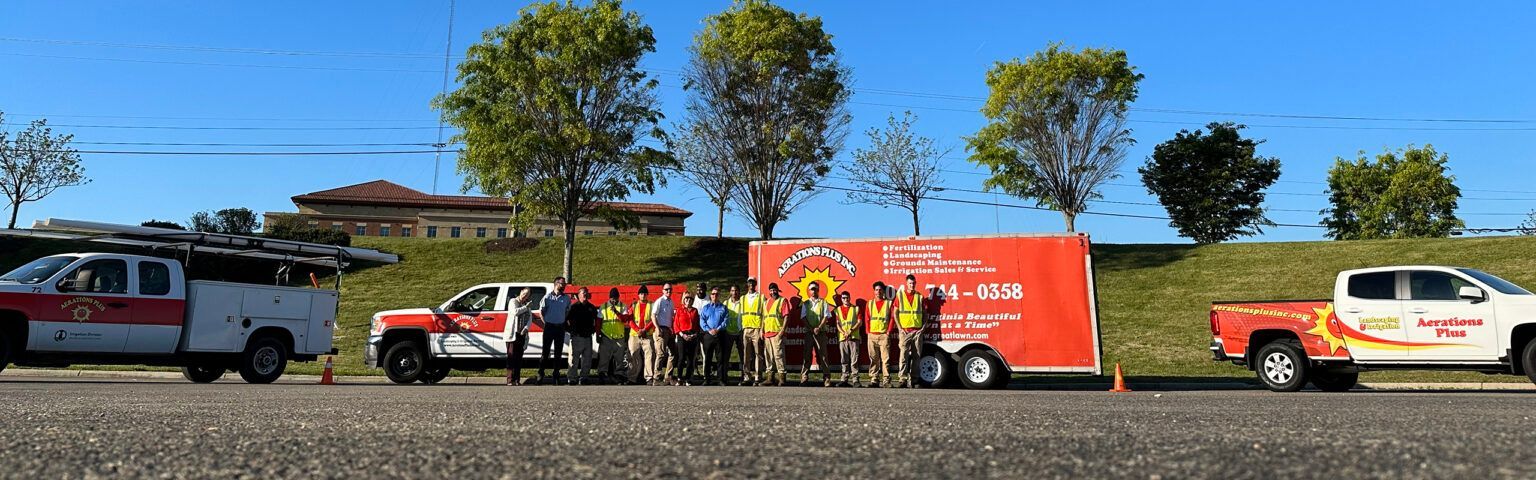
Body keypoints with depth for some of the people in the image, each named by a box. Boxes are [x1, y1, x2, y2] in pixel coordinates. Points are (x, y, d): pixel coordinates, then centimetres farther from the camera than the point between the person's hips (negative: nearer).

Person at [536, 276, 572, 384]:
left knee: (558, 352, 6)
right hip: (549, 326, -2)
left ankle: (556, 375, 13)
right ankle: (540, 374, 5)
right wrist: (545, 323, -1)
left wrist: (565, 323, 4)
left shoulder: (567, 298, 6)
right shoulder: (548, 297, 0)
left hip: (560, 327, 2)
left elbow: (569, 312, 14)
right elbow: (541, 311, 5)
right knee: (545, 351, -1)